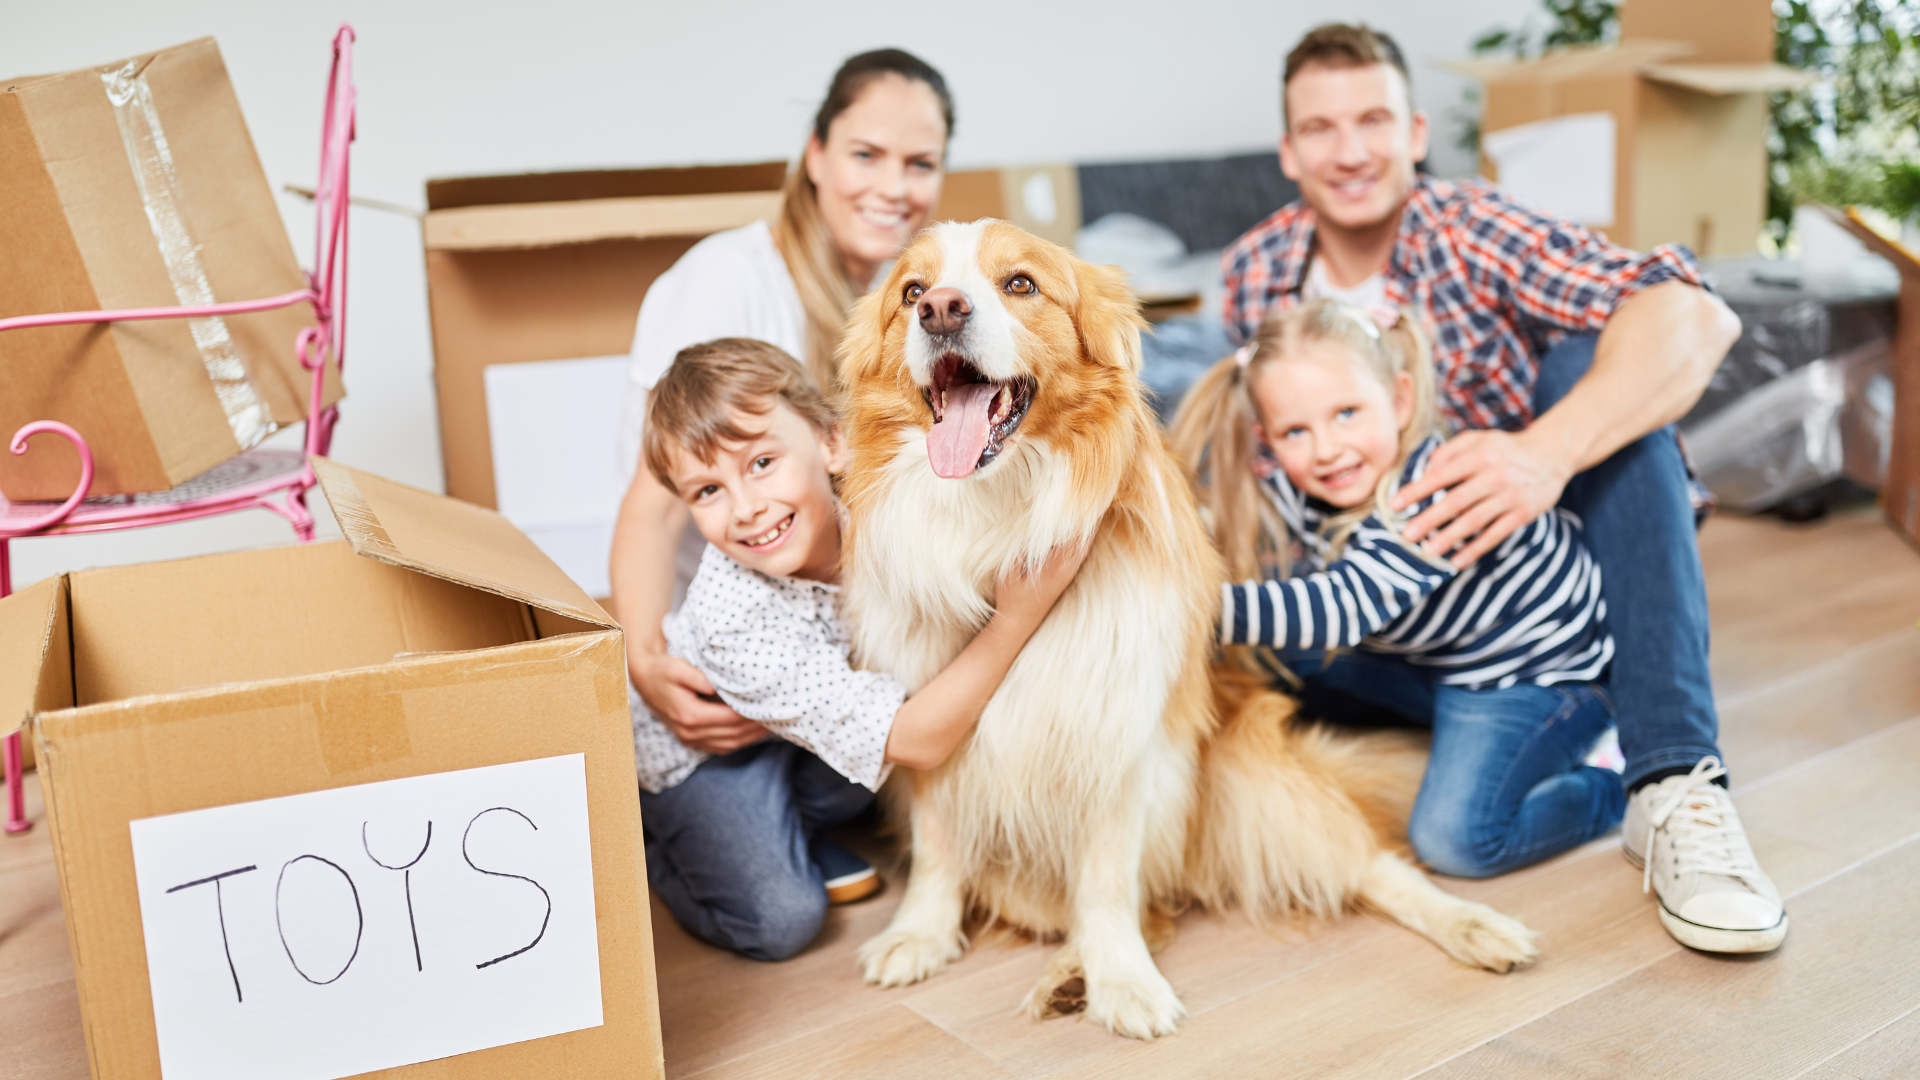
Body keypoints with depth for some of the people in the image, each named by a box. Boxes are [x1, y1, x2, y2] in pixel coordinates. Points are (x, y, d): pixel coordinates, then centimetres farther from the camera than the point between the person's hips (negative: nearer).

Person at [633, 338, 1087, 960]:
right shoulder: (733, 622, -41)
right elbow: (915, 743, -40)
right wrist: (1016, 618, -44)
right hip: (701, 749, -6)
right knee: (782, 921, -15)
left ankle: (796, 828, 8)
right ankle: (656, 846, 11)